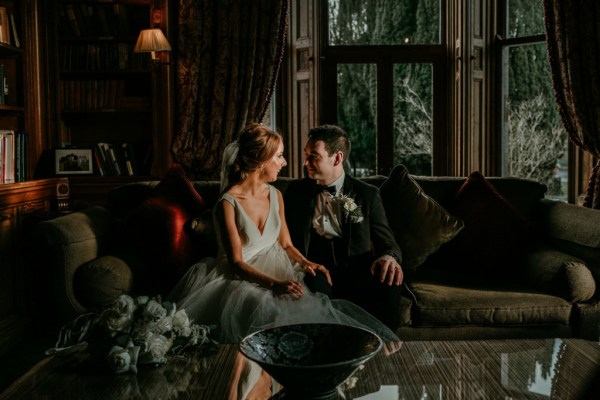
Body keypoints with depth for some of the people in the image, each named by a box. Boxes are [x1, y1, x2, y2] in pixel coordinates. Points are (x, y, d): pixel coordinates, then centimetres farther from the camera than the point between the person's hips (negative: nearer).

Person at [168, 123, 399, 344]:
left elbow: (285, 244, 10)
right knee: (267, 307, -35)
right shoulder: (228, 203, -15)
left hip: (276, 270, 5)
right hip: (241, 277, -5)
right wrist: (274, 284, -28)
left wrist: (306, 263, -11)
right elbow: (236, 262, -16)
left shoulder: (275, 195, 6)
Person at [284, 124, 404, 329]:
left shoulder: (367, 194, 10)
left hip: (356, 274, 0)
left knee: (389, 280, -32)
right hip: (315, 272, 0)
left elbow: (387, 241, 9)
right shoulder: (296, 191, 14)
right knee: (316, 285, -36)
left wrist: (389, 257, -19)